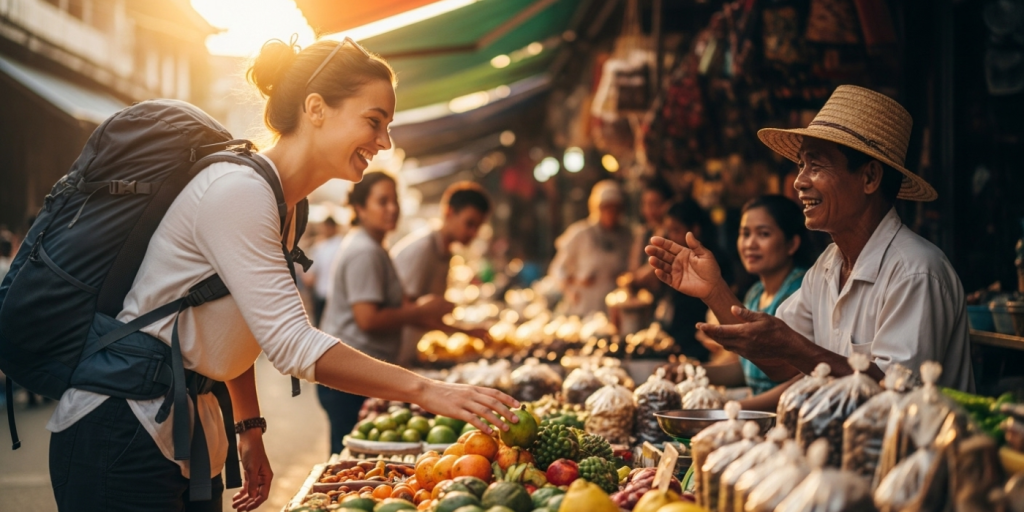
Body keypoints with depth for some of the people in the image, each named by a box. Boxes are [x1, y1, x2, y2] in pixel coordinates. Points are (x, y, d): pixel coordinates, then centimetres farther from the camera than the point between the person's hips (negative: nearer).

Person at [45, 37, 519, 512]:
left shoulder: (281, 205, 11)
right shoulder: (238, 189, -20)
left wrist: (249, 430, 13)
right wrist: (424, 390, -24)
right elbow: (291, 342, -25)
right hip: (123, 433, -9)